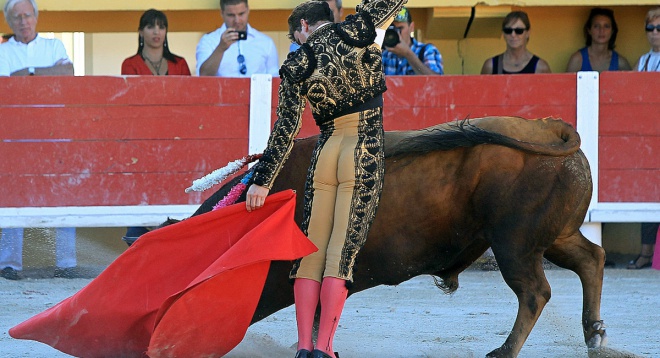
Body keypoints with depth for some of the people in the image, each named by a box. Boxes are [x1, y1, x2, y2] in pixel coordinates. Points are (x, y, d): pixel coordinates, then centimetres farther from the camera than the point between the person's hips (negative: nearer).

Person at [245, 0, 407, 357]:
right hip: (365, 151, -1)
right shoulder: (357, 30, 1)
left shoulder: (296, 65, 4)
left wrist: (263, 180, 3)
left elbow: (286, 128, 1)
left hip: (326, 150, 1)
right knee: (342, 251, -6)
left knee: (311, 250, 7)